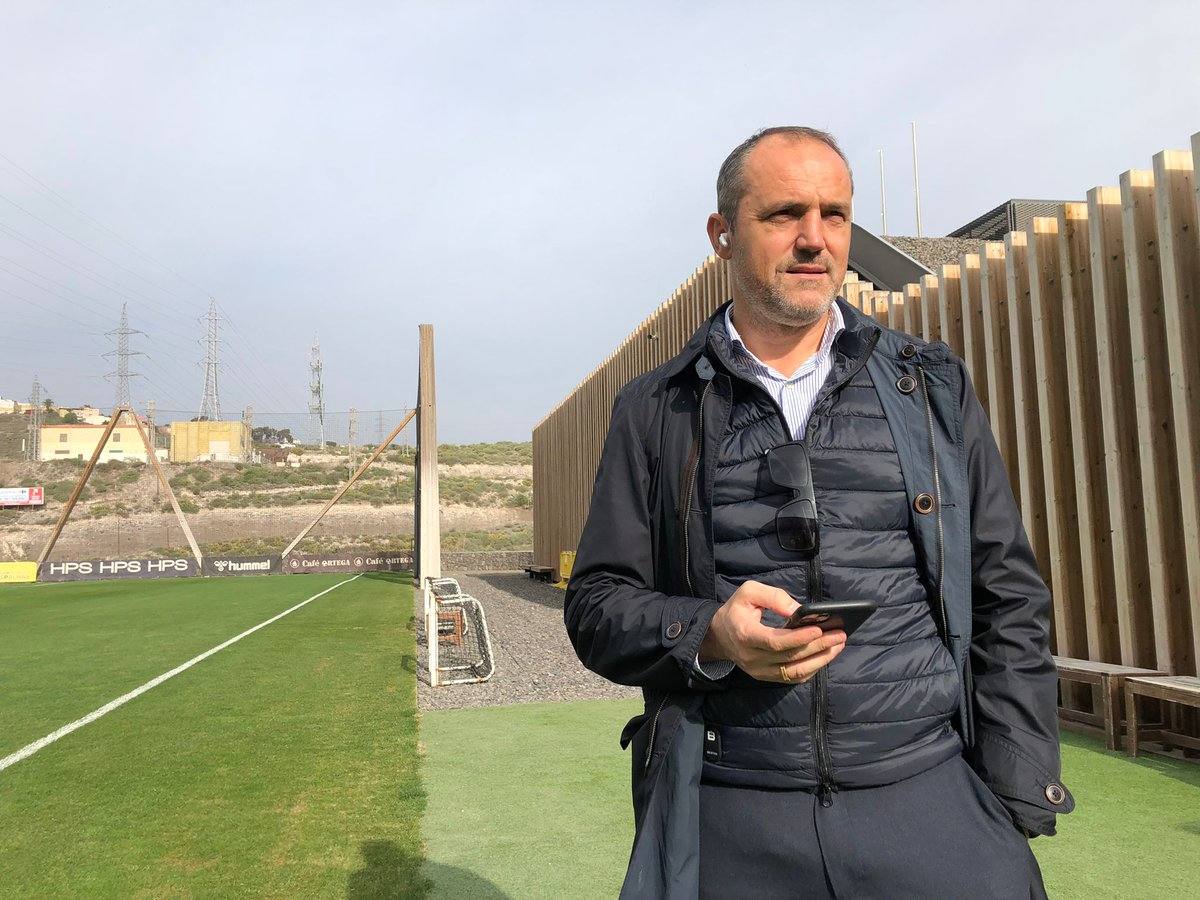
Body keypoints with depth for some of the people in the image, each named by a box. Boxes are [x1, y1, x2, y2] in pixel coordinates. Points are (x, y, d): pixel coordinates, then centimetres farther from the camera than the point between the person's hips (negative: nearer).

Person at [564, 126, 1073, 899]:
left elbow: (1009, 602, 6)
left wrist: (1016, 814, 0)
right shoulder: (655, 411, 3)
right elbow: (598, 605, 3)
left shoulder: (935, 387, 7)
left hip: (929, 800, 1)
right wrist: (710, 635, -16)